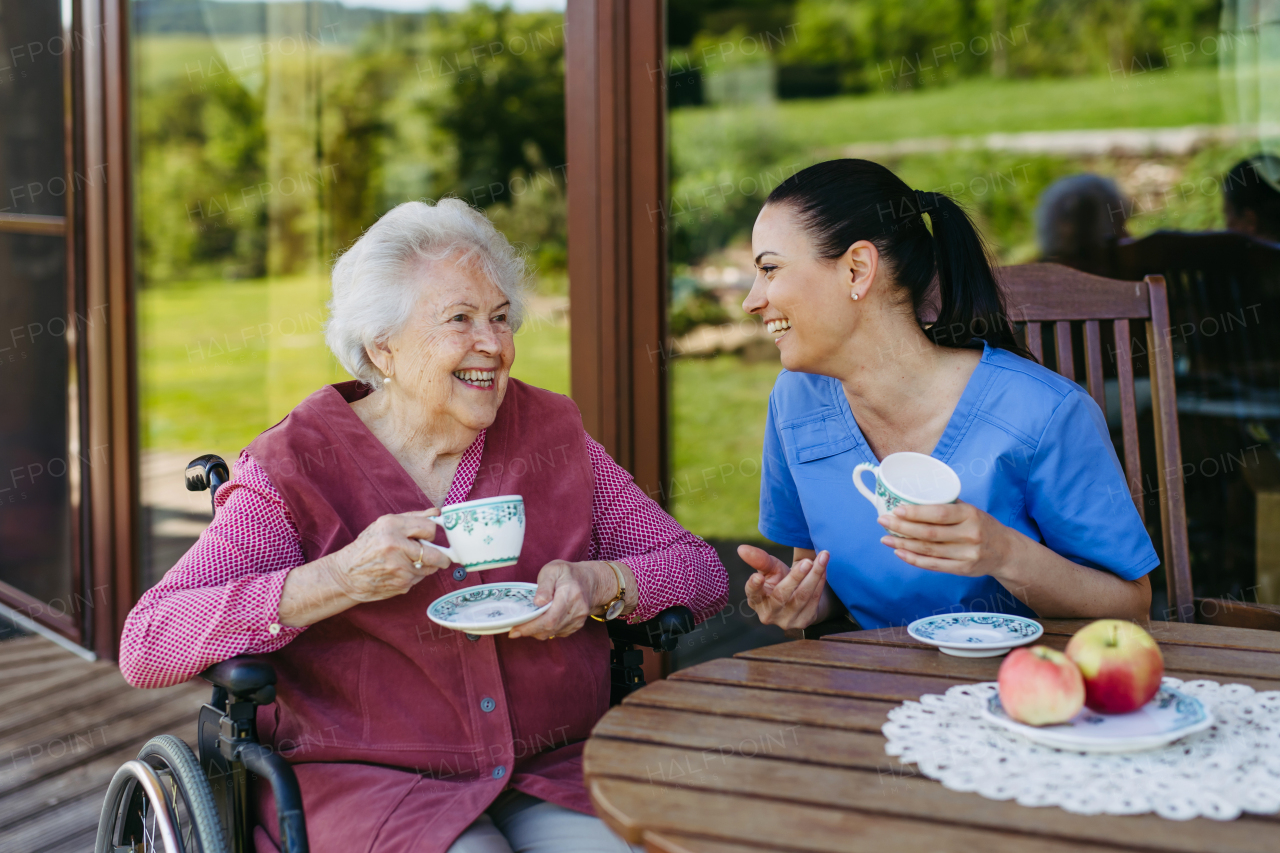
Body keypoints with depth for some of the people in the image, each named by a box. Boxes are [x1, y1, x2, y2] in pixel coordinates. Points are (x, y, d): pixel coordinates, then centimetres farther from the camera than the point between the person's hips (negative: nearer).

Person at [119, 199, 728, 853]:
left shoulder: (550, 433, 8)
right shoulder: (297, 470, -4)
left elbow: (701, 570, 11)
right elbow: (144, 646, -13)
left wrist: (600, 583, -11)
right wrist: (339, 579, -23)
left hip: (555, 771, 4)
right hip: (362, 776, -3)